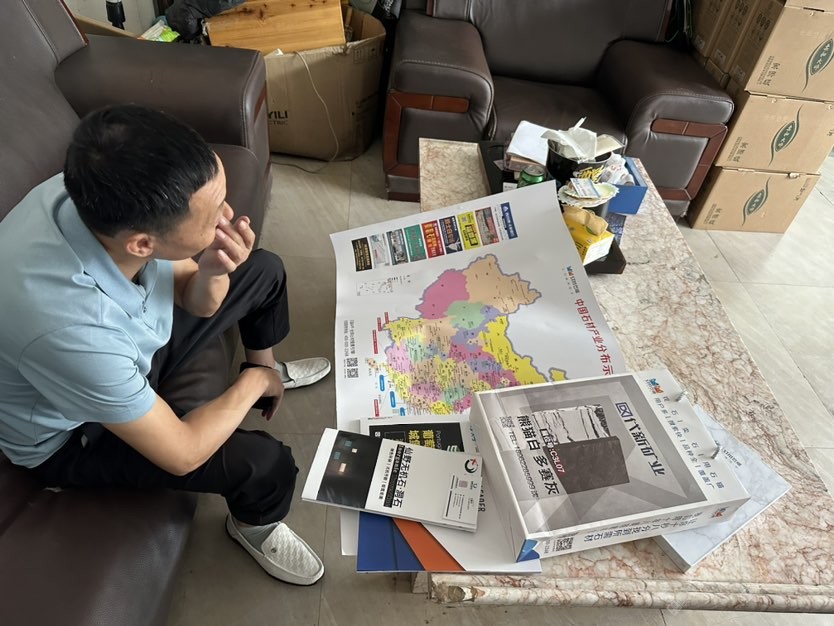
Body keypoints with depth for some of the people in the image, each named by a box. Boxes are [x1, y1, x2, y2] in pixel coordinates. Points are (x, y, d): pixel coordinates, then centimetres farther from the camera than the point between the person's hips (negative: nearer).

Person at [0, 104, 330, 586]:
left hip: (128, 345, 6)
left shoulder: (107, 199, -26)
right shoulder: (67, 326, -44)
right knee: (267, 465, -20)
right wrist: (252, 384, -15)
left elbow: (196, 302, -8)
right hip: (73, 435, -6)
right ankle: (253, 525, 18)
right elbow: (182, 454, -30)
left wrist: (212, 272, -31)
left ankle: (267, 364, 35)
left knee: (265, 271, 6)